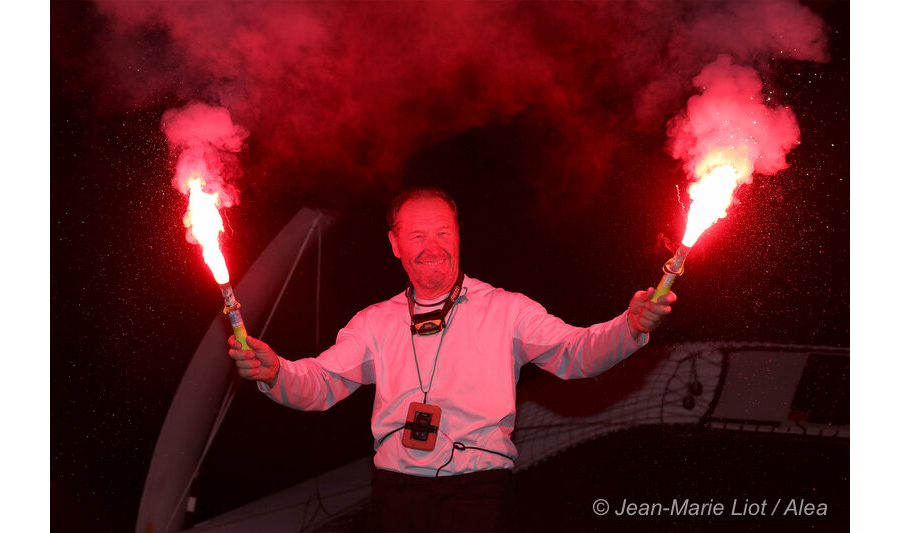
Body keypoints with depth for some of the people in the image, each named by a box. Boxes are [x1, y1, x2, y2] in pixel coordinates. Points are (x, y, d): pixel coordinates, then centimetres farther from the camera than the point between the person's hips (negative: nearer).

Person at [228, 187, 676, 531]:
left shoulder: (505, 310, 5)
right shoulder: (375, 322, 14)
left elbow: (575, 352, -4)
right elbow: (320, 382, 8)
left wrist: (630, 328, -24)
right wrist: (273, 371, -13)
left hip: (479, 490, -2)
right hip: (396, 490, 2)